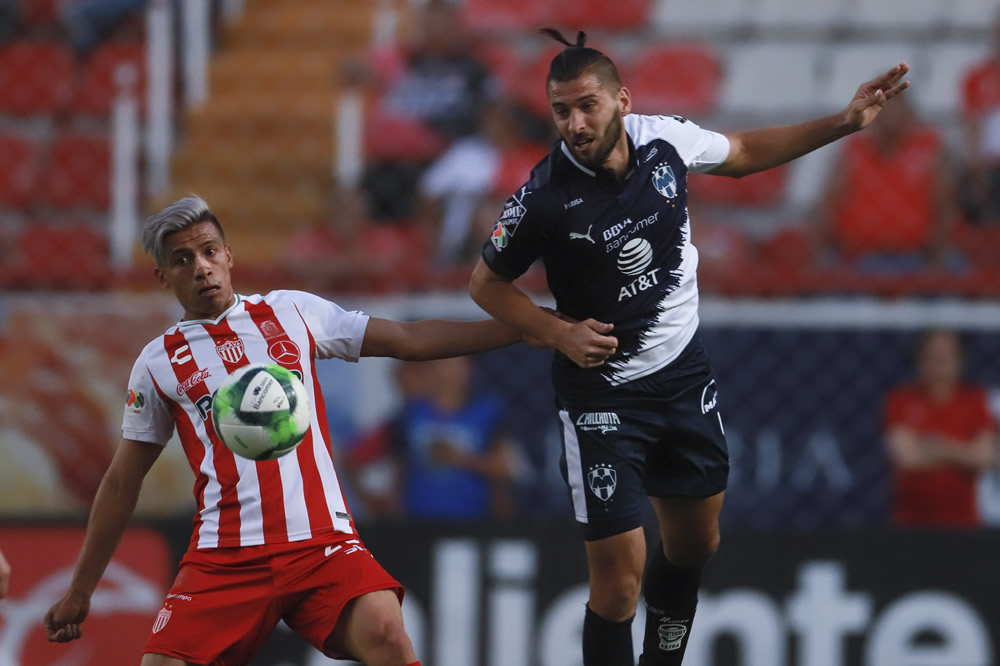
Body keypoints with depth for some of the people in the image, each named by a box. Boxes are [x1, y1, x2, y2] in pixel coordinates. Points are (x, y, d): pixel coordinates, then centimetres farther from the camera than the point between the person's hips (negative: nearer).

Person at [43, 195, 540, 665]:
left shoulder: (293, 313, 12)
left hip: (321, 544, -1)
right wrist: (80, 591, 18)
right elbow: (122, 482, 17)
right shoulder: (158, 363, 10)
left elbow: (409, 340, 14)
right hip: (224, 558, 1)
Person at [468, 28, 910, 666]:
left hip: (685, 374, 5)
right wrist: (560, 331, -20)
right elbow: (487, 283, -6)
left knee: (695, 543, 19)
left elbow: (743, 152, 12)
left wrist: (844, 123, 9)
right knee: (619, 577, -11)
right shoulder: (545, 199, -23)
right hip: (602, 392, -5)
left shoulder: (666, 138, -11)